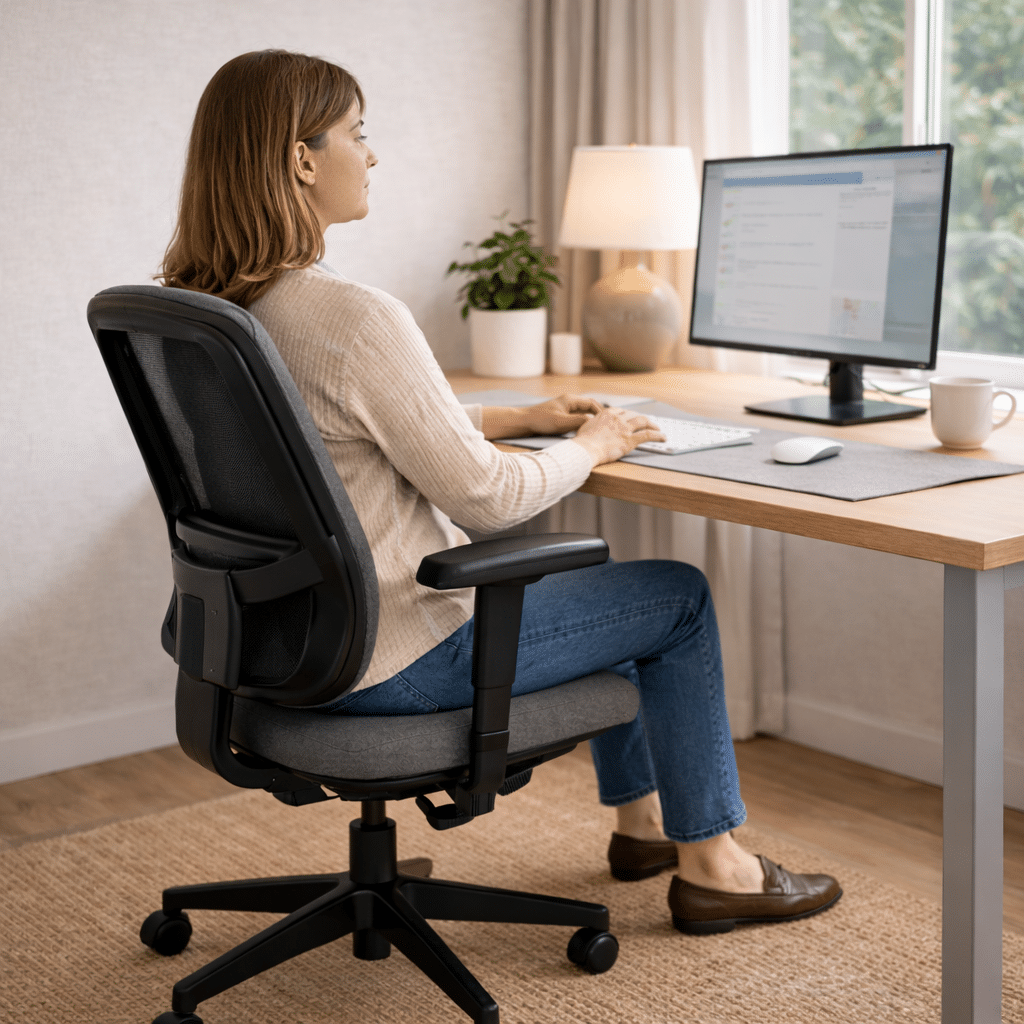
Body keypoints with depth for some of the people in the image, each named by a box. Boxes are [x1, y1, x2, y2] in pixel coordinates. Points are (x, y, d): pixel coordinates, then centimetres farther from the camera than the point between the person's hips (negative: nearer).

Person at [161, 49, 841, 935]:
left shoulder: (204, 311, 3)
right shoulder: (353, 318, -28)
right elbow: (487, 496, -21)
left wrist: (514, 419, 13)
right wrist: (590, 446, -2)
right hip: (390, 658, -9)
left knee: (582, 573, 28)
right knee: (679, 596, 8)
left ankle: (641, 817, 40)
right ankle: (709, 866, 21)